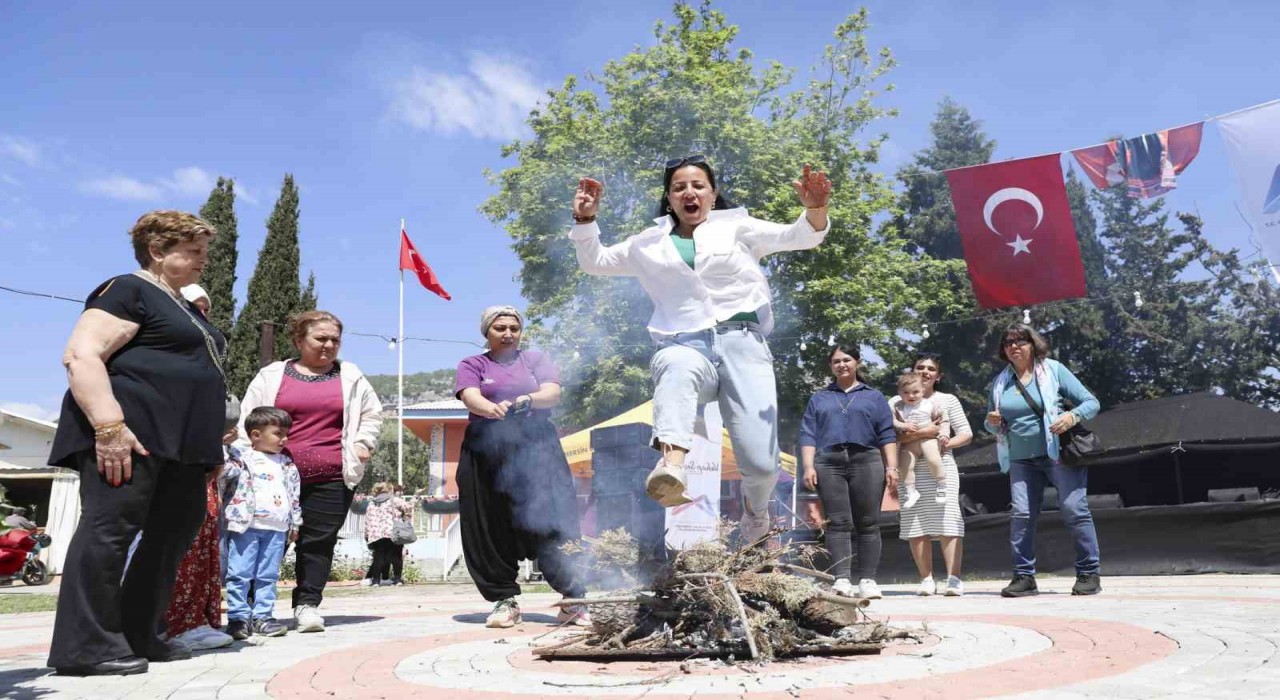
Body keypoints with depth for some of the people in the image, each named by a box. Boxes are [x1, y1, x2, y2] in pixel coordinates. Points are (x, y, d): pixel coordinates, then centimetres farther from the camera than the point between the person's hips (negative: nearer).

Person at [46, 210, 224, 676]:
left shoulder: (181, 306, 24)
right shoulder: (128, 290, -5)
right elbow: (80, 356, -16)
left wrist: (208, 444, 25)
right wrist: (109, 426, -26)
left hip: (179, 442, 10)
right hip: (132, 435, -10)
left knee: (174, 533, 9)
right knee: (108, 529, -10)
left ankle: (139, 636, 16)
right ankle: (83, 645, -5)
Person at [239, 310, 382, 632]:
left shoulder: (350, 376, 12)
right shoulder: (272, 375, 9)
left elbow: (372, 412, 19)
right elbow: (248, 418, 8)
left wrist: (363, 443, 6)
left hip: (333, 477, 1)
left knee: (319, 541, 0)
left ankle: (307, 604, 6)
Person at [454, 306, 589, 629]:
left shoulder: (536, 359, 17)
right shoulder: (472, 365, 14)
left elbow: (552, 393, -1)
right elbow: (470, 397, -7)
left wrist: (525, 400, -22)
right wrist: (492, 409, -30)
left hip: (537, 449, 0)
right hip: (487, 453, 1)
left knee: (553, 524, -8)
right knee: (492, 530, -1)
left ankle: (573, 601, -4)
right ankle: (505, 601, 9)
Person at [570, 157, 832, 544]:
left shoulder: (737, 226, 19)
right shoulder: (649, 243, 25)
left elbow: (796, 237, 9)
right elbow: (594, 261, 30)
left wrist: (815, 210, -14)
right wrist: (586, 219, 12)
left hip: (741, 341, 0)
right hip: (685, 345, 1)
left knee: (761, 463, -15)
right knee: (678, 369, -41)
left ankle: (755, 506, 22)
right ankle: (671, 467, -66)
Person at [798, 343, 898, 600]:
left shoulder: (874, 397, 18)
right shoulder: (819, 399, 21)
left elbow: (887, 435, 10)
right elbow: (808, 435, 12)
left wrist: (891, 467, -2)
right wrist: (808, 467, -1)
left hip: (866, 462, 0)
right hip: (829, 464, 1)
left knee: (868, 523, -3)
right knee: (837, 523, -7)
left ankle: (868, 580, -1)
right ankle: (841, 579, -11)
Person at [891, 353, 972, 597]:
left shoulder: (948, 400, 15)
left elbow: (966, 433, 11)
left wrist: (948, 442, -9)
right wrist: (924, 432, -12)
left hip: (941, 467, 0)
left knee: (948, 521, -9)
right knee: (915, 525, -2)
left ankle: (953, 578, -7)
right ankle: (926, 579, 4)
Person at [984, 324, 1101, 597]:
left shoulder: (1053, 369, 1)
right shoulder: (1000, 382, 11)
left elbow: (1091, 402, 0)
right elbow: (991, 425, 20)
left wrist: (1073, 416, -21)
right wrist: (992, 422, -5)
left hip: (1059, 453, -3)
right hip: (1021, 460, 3)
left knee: (1074, 510, -7)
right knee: (1021, 514, -5)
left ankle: (1089, 574, 4)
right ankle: (1024, 576, 0)